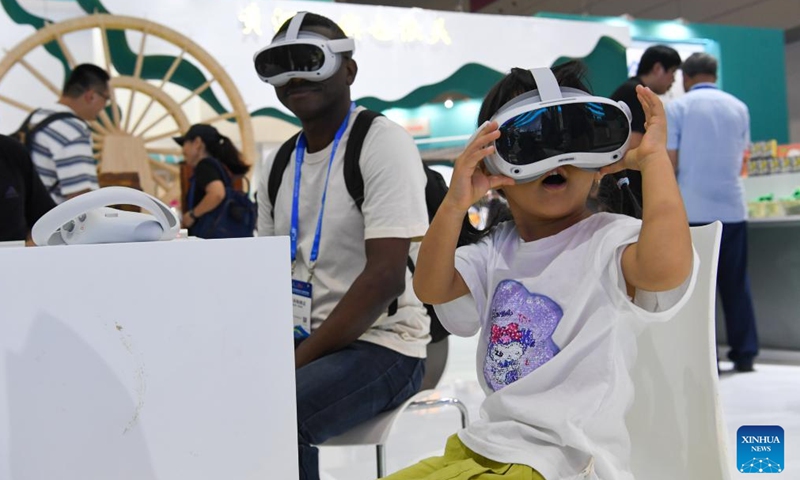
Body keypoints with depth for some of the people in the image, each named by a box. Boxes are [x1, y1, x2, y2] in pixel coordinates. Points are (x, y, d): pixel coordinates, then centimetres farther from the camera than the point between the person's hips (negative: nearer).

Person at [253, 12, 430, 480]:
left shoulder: (383, 142, -12)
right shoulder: (279, 163, 10)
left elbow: (385, 278, -20)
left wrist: (299, 360, -18)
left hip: (381, 345, -7)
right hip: (300, 341, 7)